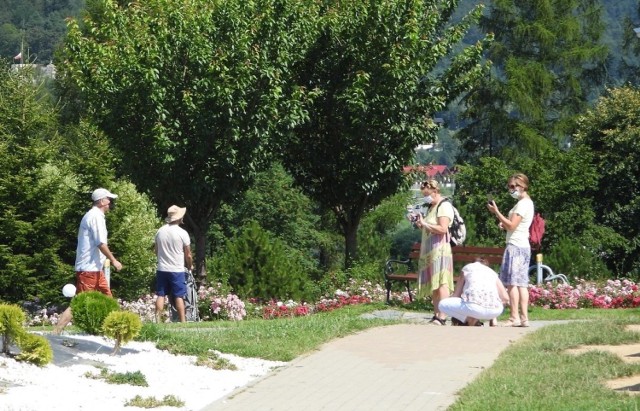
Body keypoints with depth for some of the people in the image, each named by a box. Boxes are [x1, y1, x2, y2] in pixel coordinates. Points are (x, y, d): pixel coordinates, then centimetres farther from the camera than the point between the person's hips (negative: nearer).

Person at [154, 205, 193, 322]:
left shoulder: (160, 231, 3)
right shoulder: (182, 233, -10)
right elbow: (188, 255, -4)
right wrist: (190, 266, 14)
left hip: (162, 269, 4)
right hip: (177, 270, -4)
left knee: (160, 295, 7)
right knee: (179, 296, -1)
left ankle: (158, 320, 3)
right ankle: (182, 321, -1)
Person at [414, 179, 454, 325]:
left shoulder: (444, 206, -8)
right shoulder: (431, 207, 21)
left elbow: (442, 229, -19)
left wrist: (425, 223, -14)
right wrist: (422, 225, 10)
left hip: (439, 249, -10)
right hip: (429, 249, 10)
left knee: (441, 283, -14)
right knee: (433, 284, 7)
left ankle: (442, 317, -19)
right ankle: (436, 315, 8)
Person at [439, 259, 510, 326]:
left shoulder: (467, 269, 26)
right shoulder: (493, 273, 30)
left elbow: (456, 294, 25)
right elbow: (505, 298, 21)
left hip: (473, 306, -4)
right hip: (494, 311, 4)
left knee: (443, 304, 18)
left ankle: (470, 320, 5)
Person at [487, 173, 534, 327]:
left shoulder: (522, 204, -12)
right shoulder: (527, 203, 19)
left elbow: (511, 225, -18)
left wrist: (496, 212, -14)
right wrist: (504, 224, 10)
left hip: (515, 246, -10)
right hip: (523, 246, 10)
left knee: (512, 282, -11)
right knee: (521, 283, 7)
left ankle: (514, 317, -14)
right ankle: (524, 317, 5)